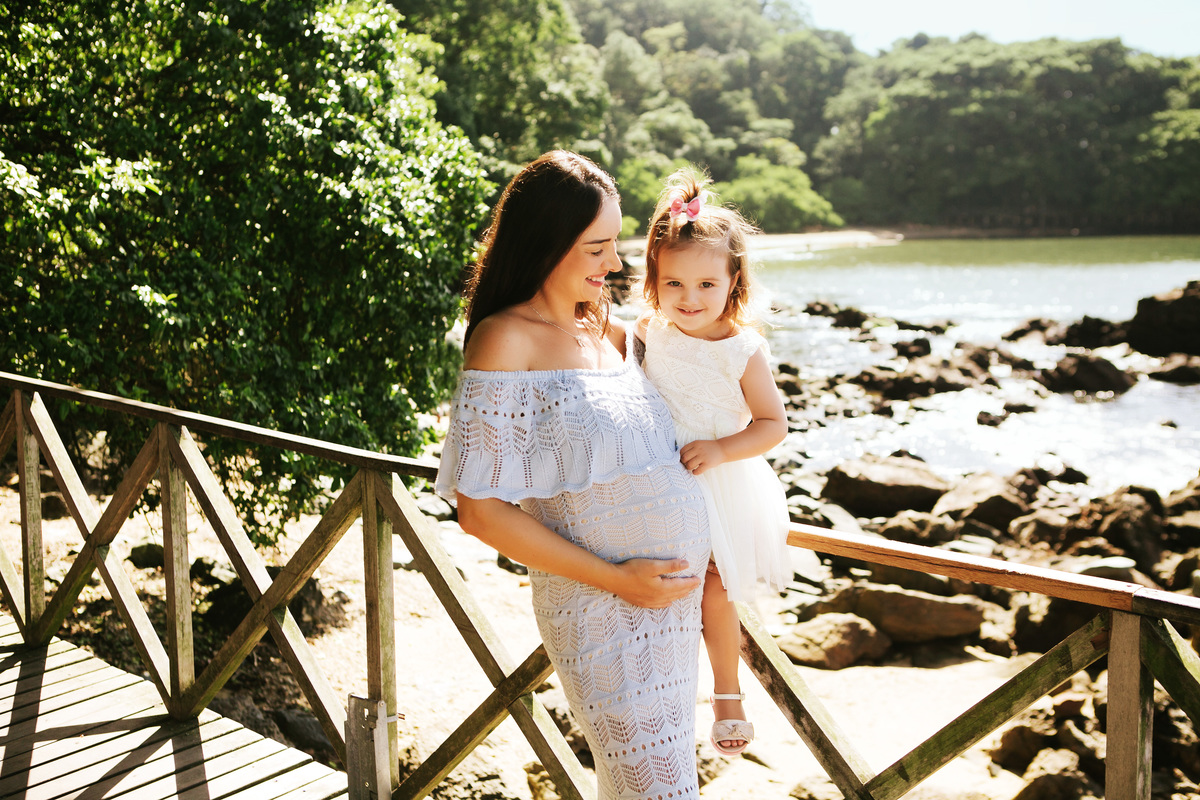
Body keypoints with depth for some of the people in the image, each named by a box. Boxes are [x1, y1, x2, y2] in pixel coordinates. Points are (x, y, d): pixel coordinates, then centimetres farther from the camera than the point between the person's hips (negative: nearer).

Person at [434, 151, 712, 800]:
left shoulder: (608, 332, 9)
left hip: (672, 597, 7)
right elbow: (479, 507, -17)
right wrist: (617, 578, -16)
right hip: (606, 616, -7)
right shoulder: (505, 339, -13)